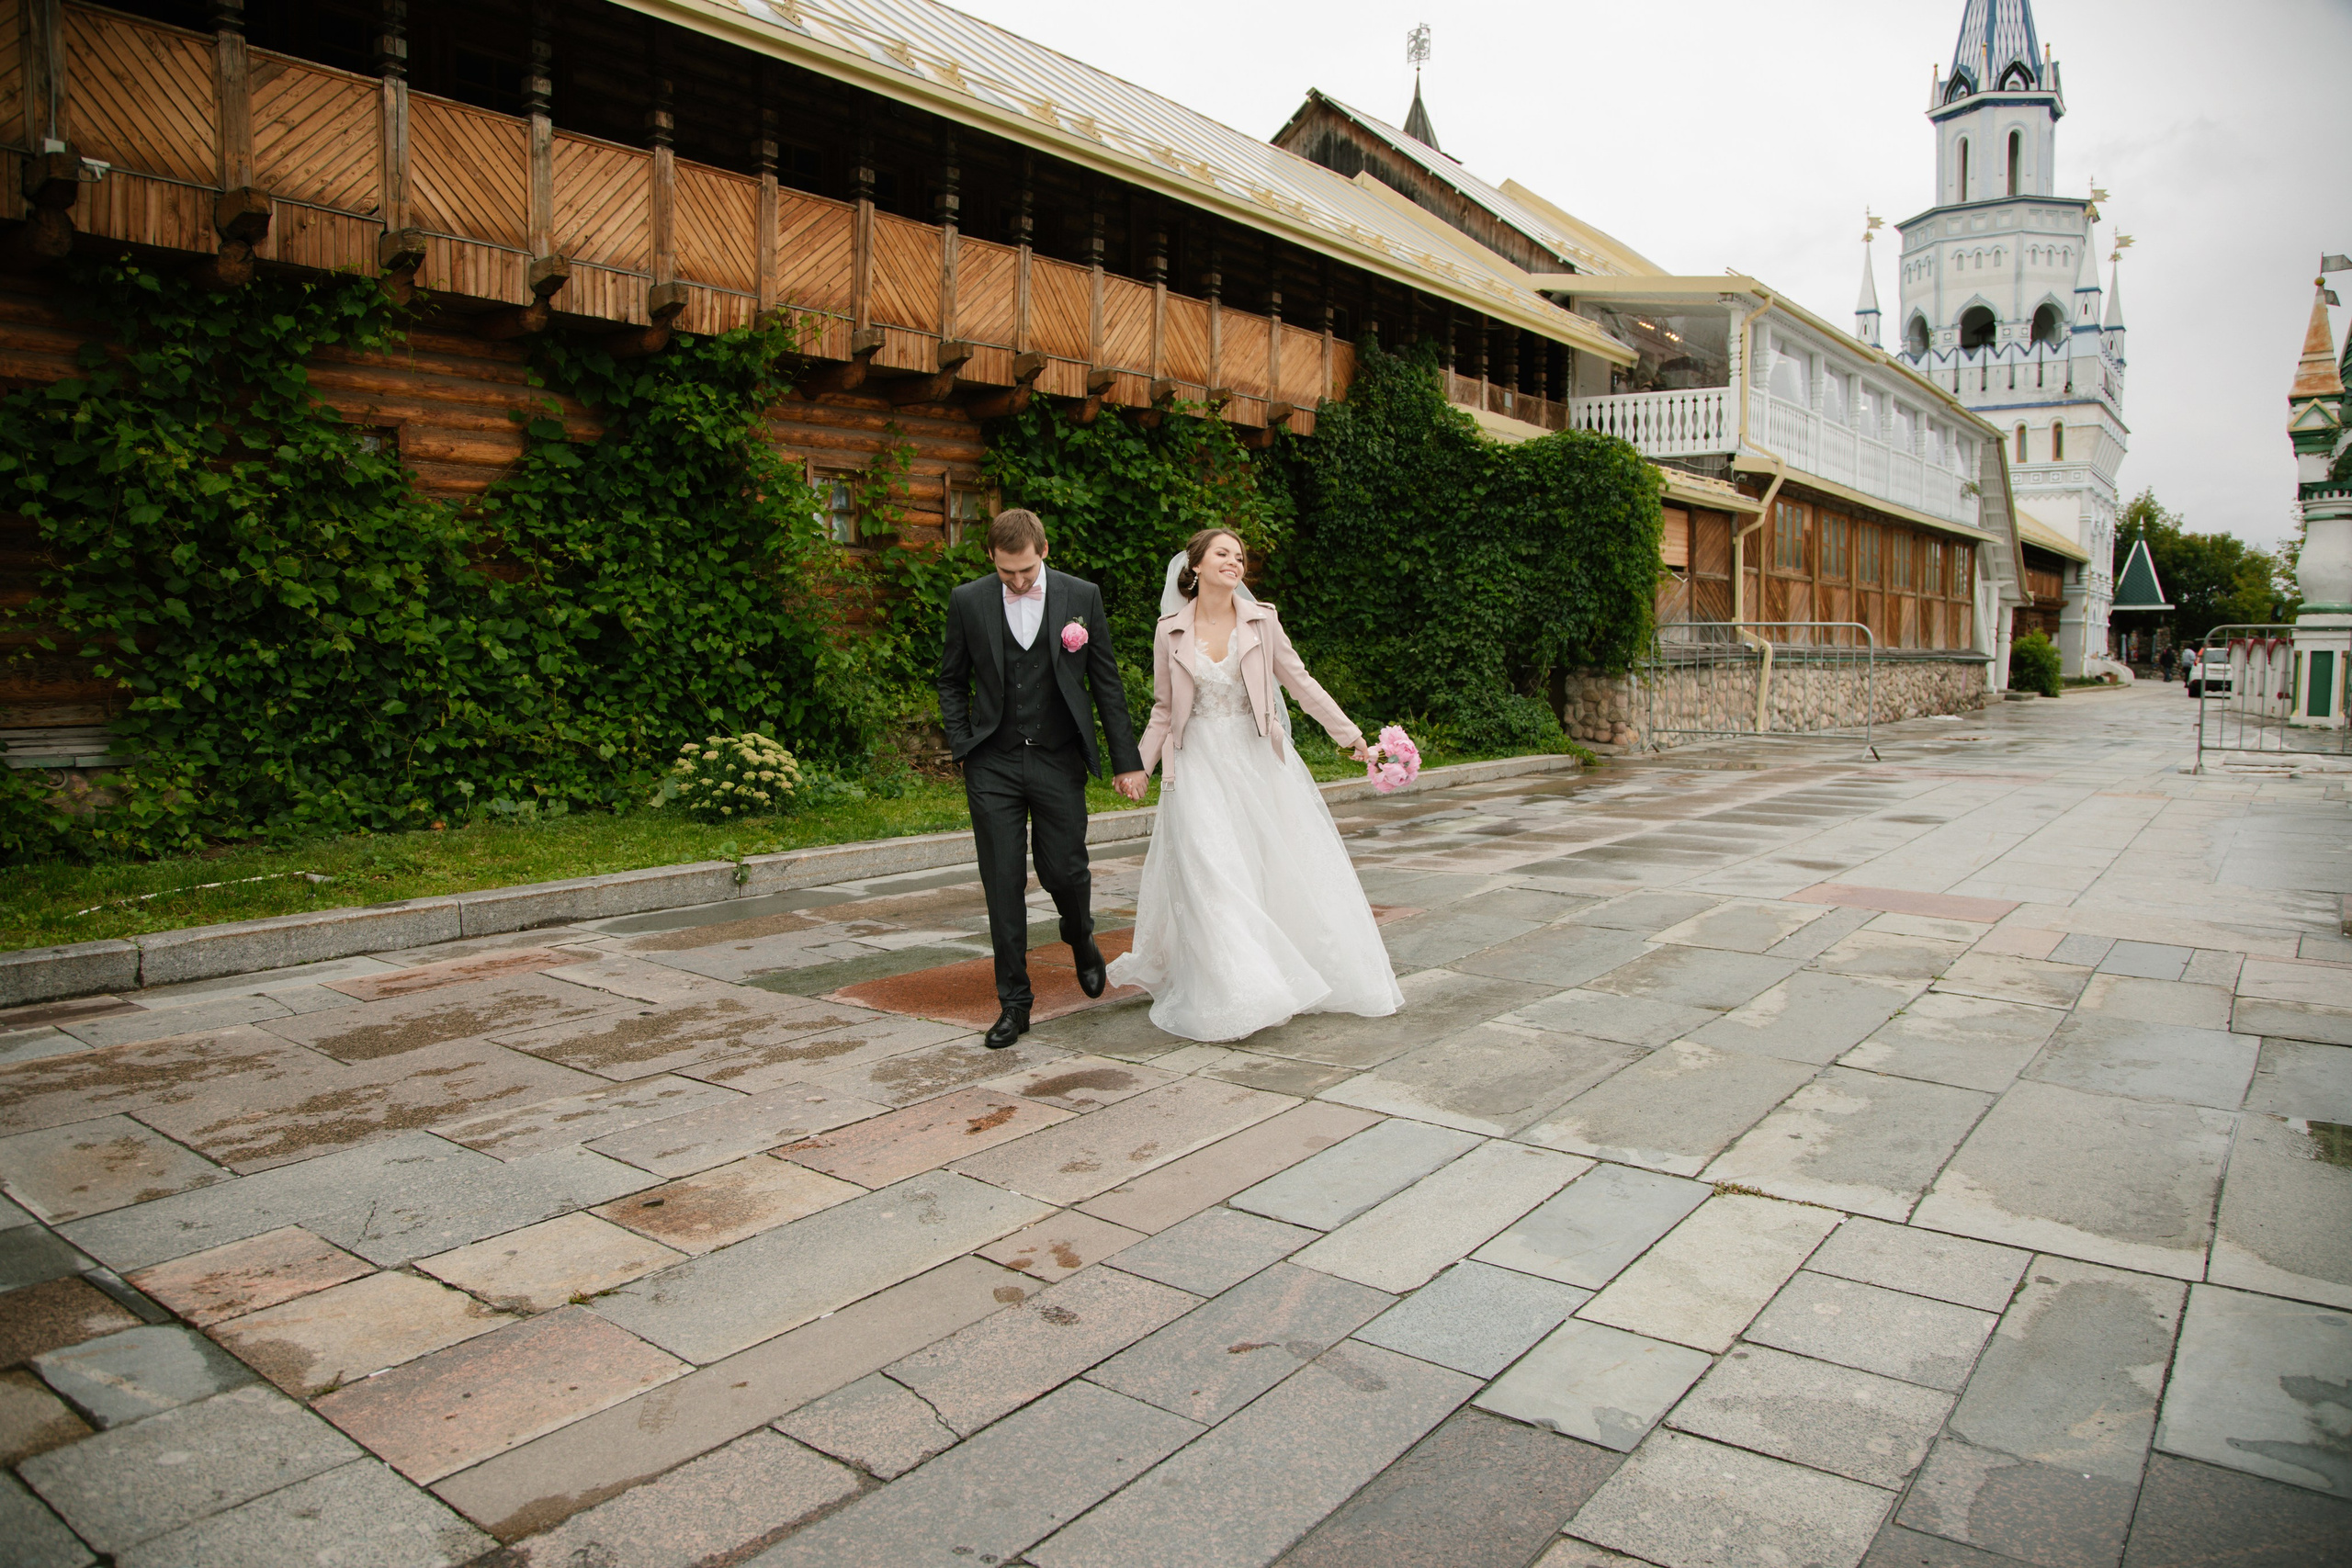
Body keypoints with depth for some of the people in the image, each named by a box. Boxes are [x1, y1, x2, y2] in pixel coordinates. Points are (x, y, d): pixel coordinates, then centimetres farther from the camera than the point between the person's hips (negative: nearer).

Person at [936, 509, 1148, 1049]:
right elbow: (951, 681, 11)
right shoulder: (968, 601, 1)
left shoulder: (1081, 597, 0)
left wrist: (1127, 761, 2)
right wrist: (963, 748, 0)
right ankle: (1014, 1002, 12)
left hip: (1060, 762, 0)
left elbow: (1106, 682, 4)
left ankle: (1081, 939, 36)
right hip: (993, 766, 1)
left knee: (1065, 871, 1)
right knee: (1003, 883, 1)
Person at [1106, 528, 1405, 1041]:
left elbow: (1300, 682, 4)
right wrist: (1139, 764, 1)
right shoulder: (1171, 631, 0)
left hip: (1256, 758, 2)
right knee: (1212, 875, -9)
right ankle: (1232, 994, -2)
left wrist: (1350, 734, 0)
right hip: (1200, 763, -1)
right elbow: (1164, 708, 8)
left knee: (1282, 866, 6)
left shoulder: (1261, 620, 0)